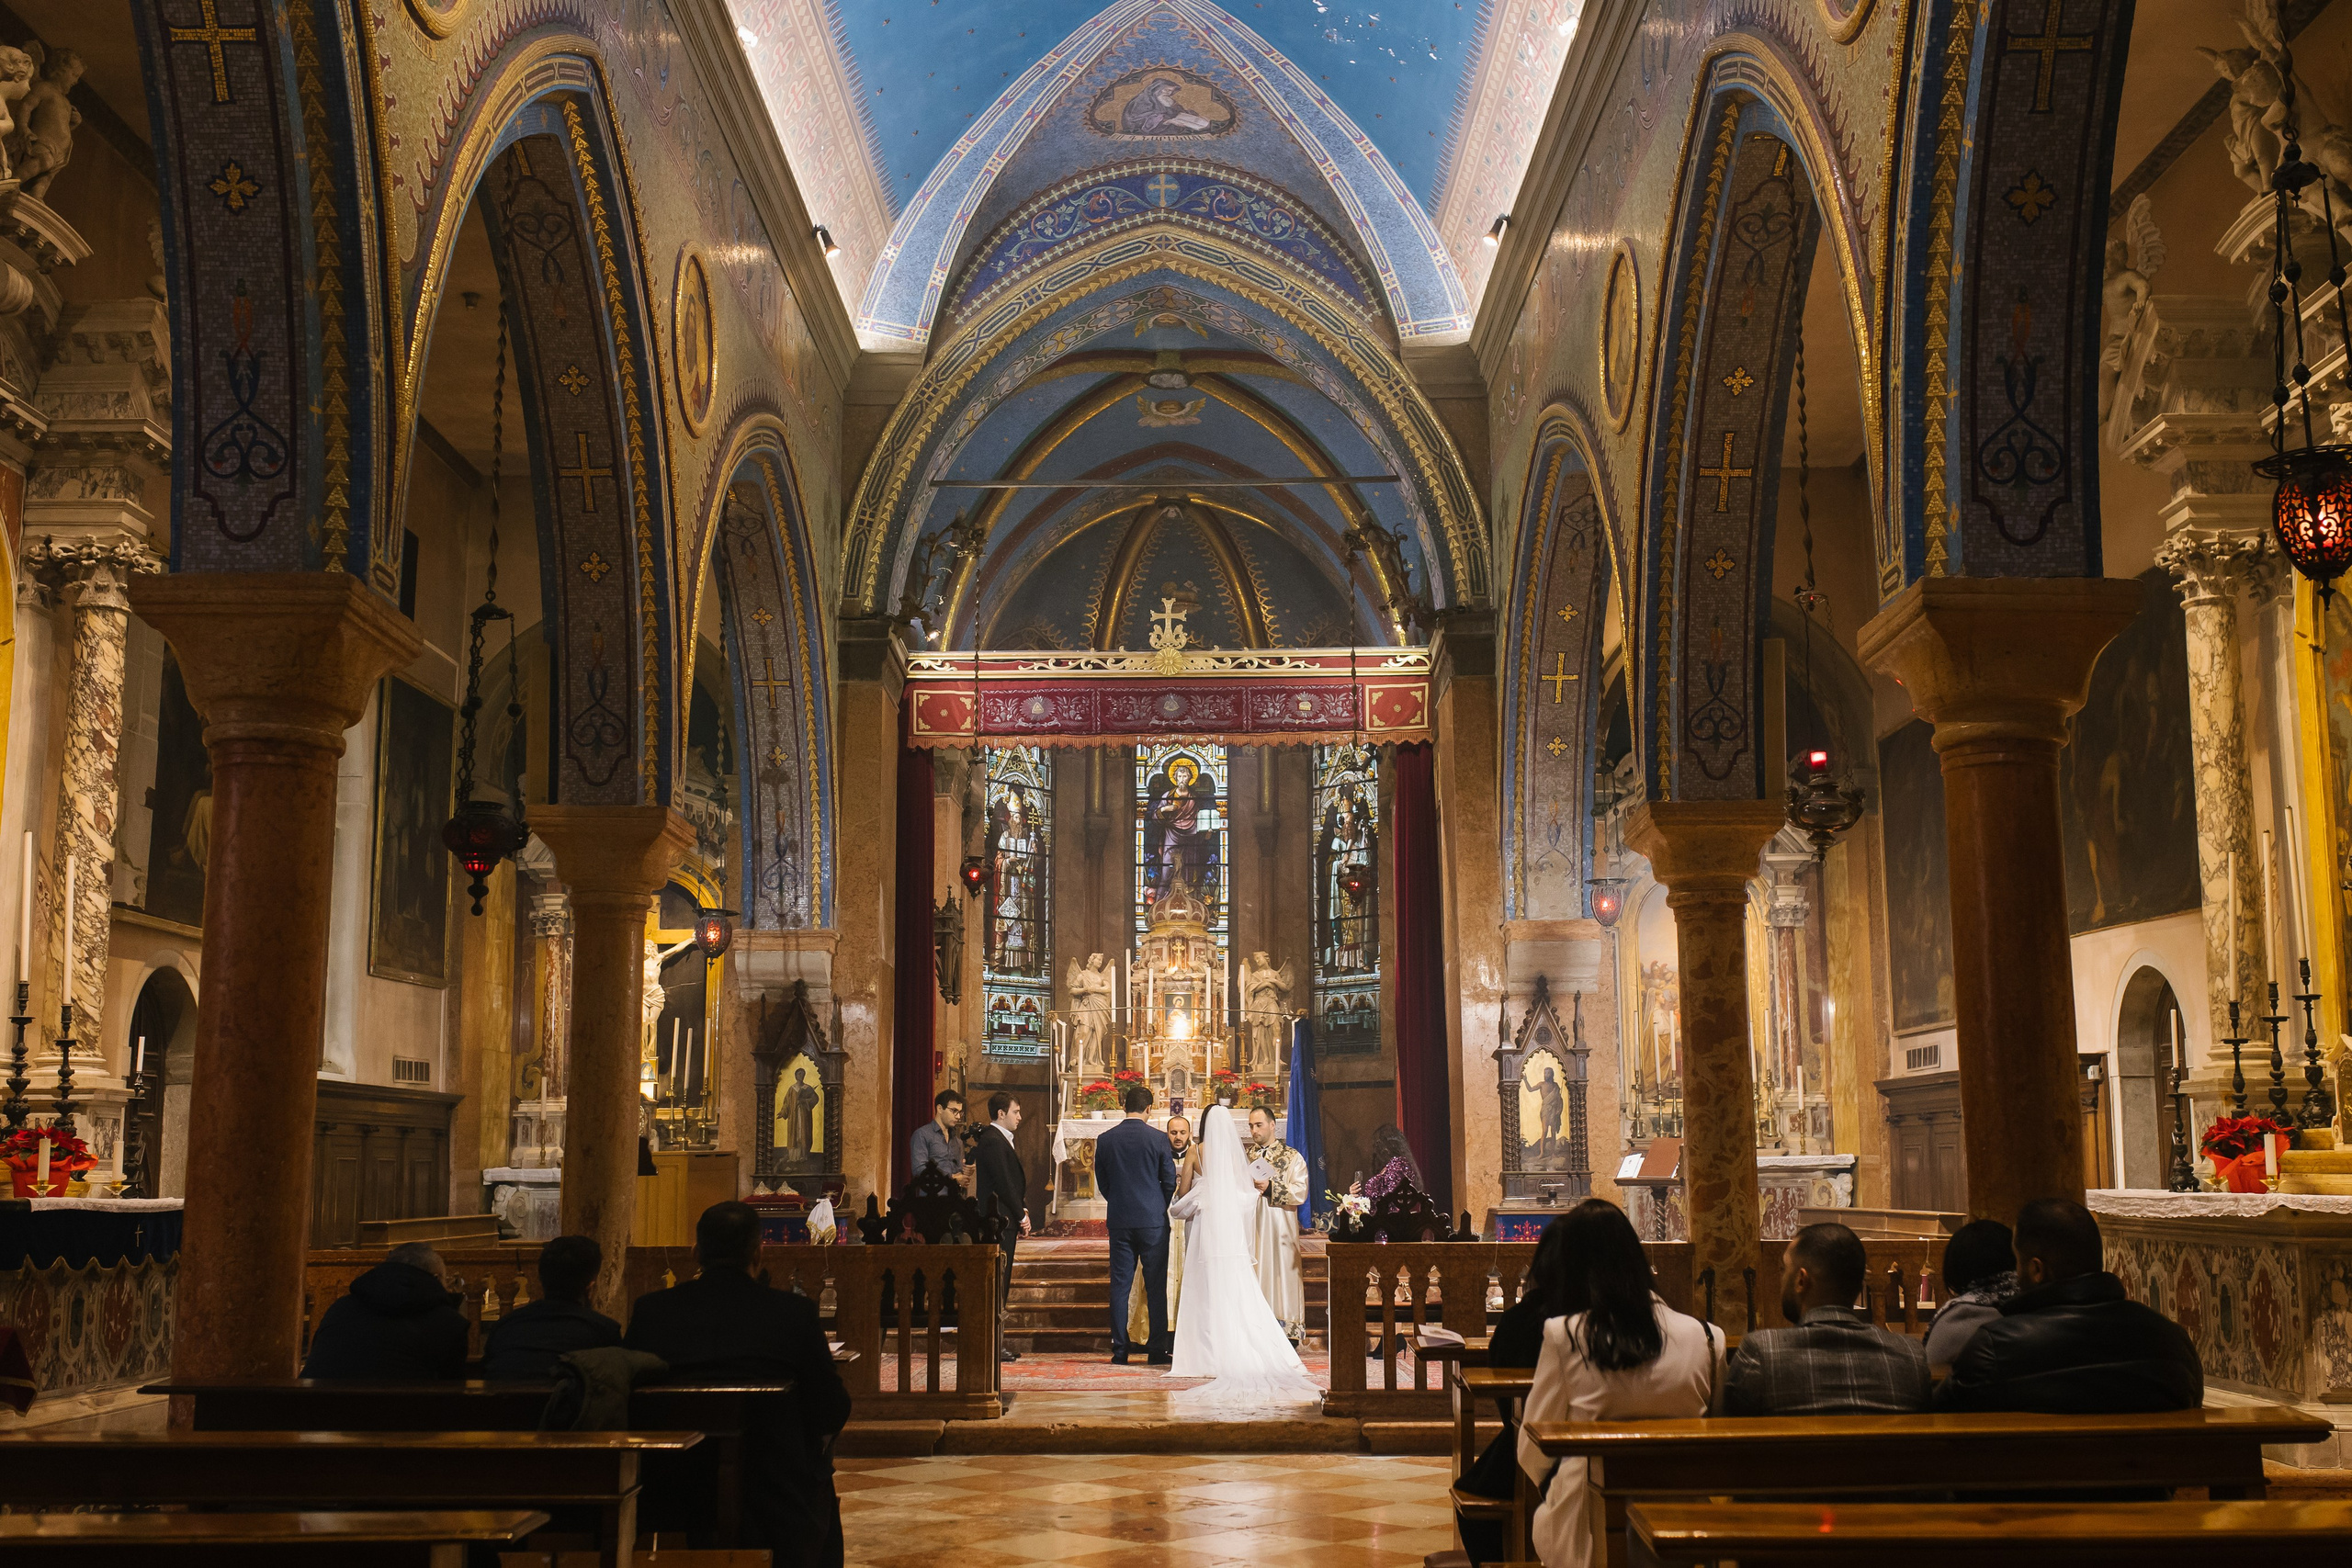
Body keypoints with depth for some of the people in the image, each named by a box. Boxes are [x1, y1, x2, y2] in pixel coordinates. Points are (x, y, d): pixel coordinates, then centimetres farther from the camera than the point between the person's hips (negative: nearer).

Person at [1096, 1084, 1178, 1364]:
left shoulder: (1105, 1140, 0)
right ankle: (1157, 1351, 4)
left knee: (1120, 1286, 6)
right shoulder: (1157, 1139, -7)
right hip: (1153, 1221, -2)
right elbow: (1170, 1181, -1)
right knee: (1156, 1287, 3)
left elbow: (1101, 1183, 8)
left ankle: (1120, 1350, 7)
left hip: (1119, 1222, 2)